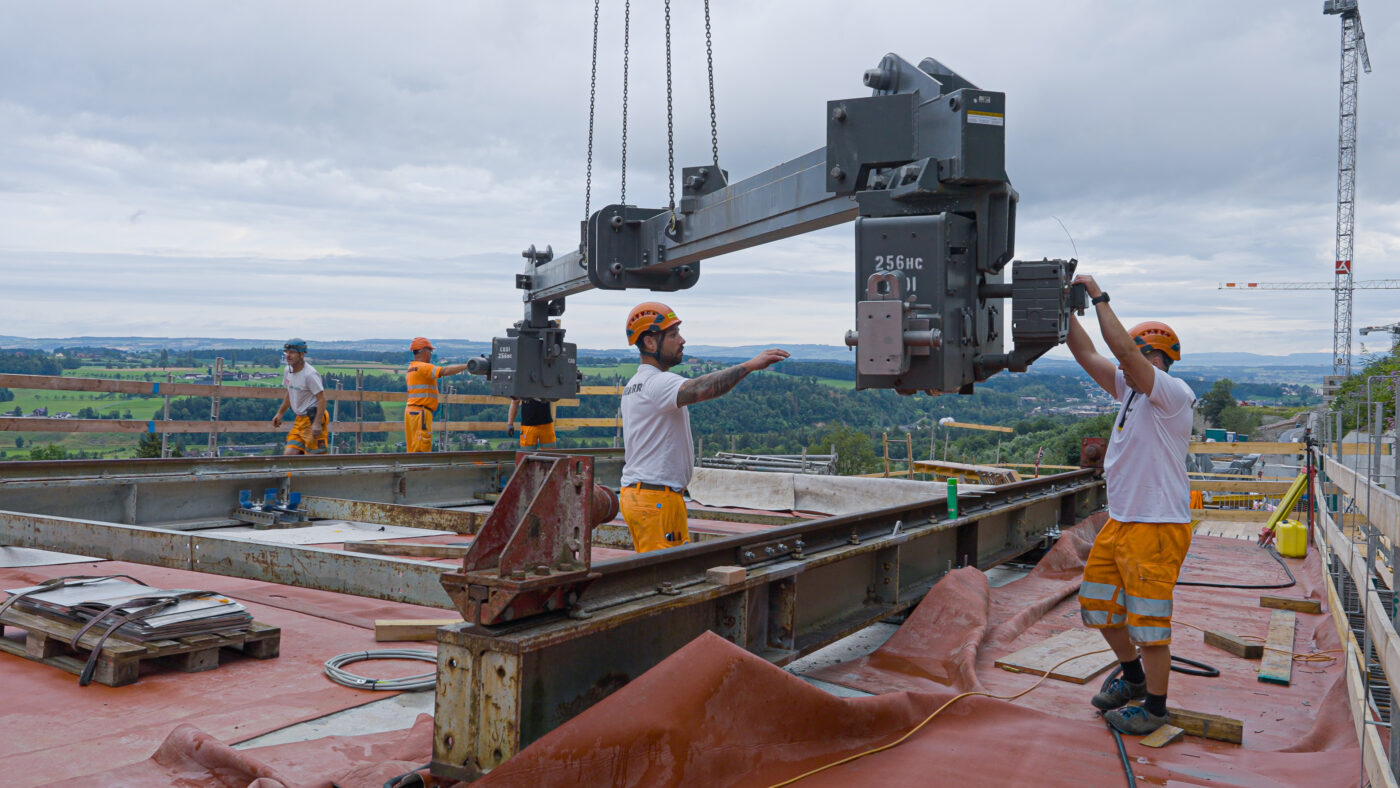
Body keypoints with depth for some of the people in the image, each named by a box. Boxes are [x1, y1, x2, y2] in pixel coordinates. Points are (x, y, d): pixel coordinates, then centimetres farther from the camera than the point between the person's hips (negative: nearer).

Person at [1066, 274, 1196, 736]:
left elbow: (1123, 348, -26)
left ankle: (1155, 707, 16)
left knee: (1148, 621, 0)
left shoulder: (1173, 393, -15)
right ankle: (1133, 677, 37)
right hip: (1119, 522, 9)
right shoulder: (1131, 390, 10)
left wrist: (1098, 296, -20)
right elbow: (1086, 355, 11)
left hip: (1158, 528, -9)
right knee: (1098, 602, 18)